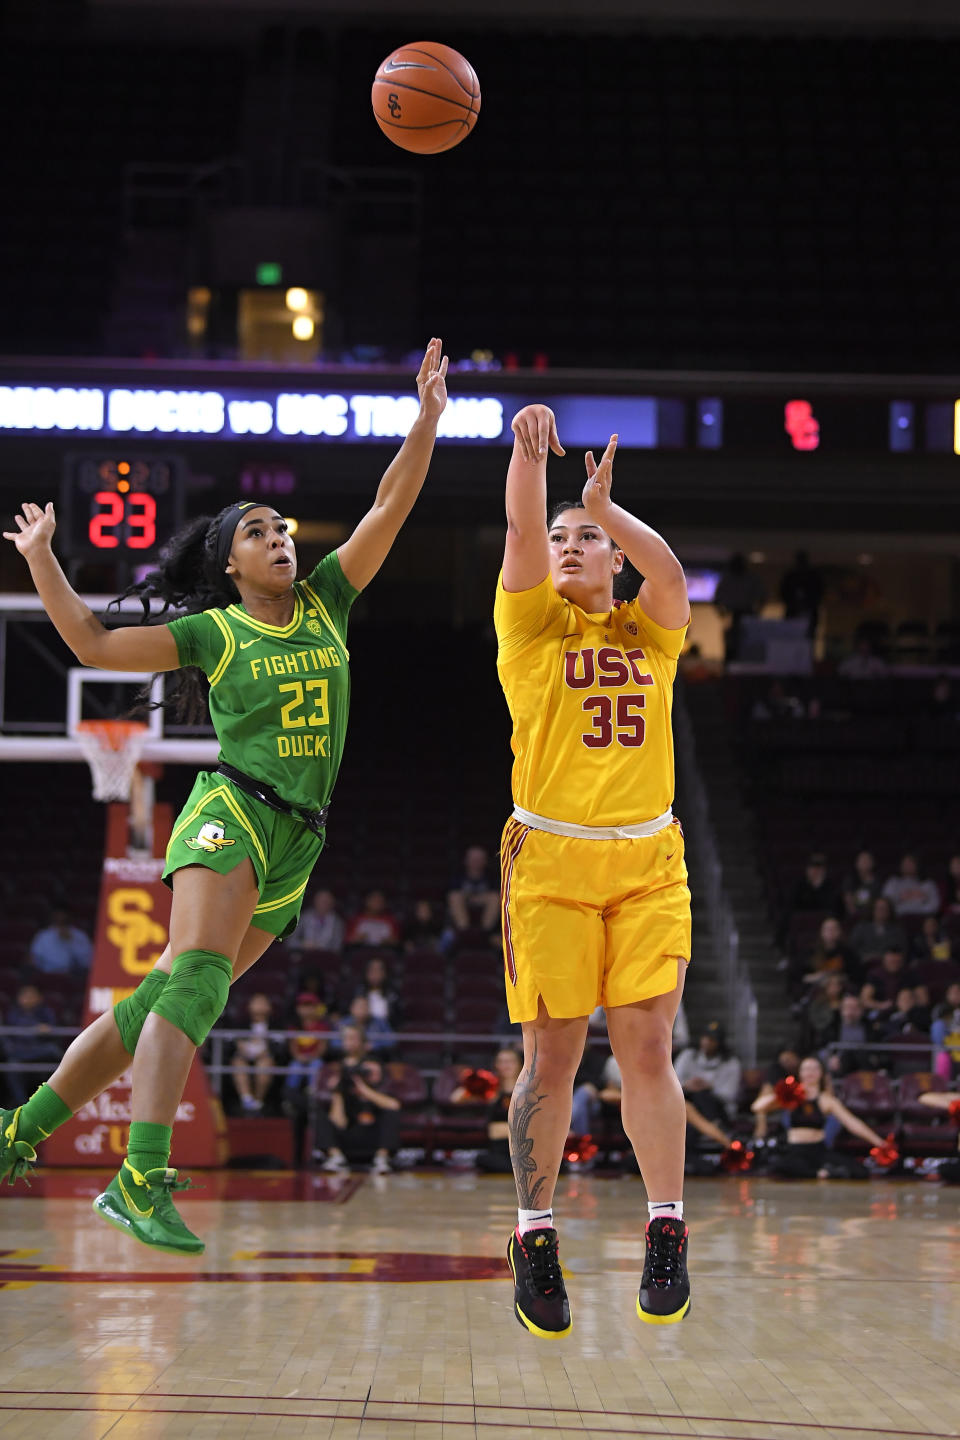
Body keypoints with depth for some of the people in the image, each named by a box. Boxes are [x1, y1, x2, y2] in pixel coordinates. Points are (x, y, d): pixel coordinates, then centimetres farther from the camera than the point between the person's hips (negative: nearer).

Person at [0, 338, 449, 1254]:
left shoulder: (325, 605, 13)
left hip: (296, 846, 5)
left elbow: (389, 510, 8)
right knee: (197, 981, -25)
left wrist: (427, 418, 1)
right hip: (230, 815, -5)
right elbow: (95, 645, 2)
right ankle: (141, 1179, -34)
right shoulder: (213, 632, 4)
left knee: (162, 1000, 6)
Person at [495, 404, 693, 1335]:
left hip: (647, 859, 2)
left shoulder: (649, 631, 14)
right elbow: (522, 535, -8)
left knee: (646, 1047, -4)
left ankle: (666, 1227, 6)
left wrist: (604, 505, -16)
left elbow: (669, 574, -7)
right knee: (551, 1057, -2)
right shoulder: (533, 621, 10)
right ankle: (535, 1237, 12)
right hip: (551, 857, -1)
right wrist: (530, 456, -23)